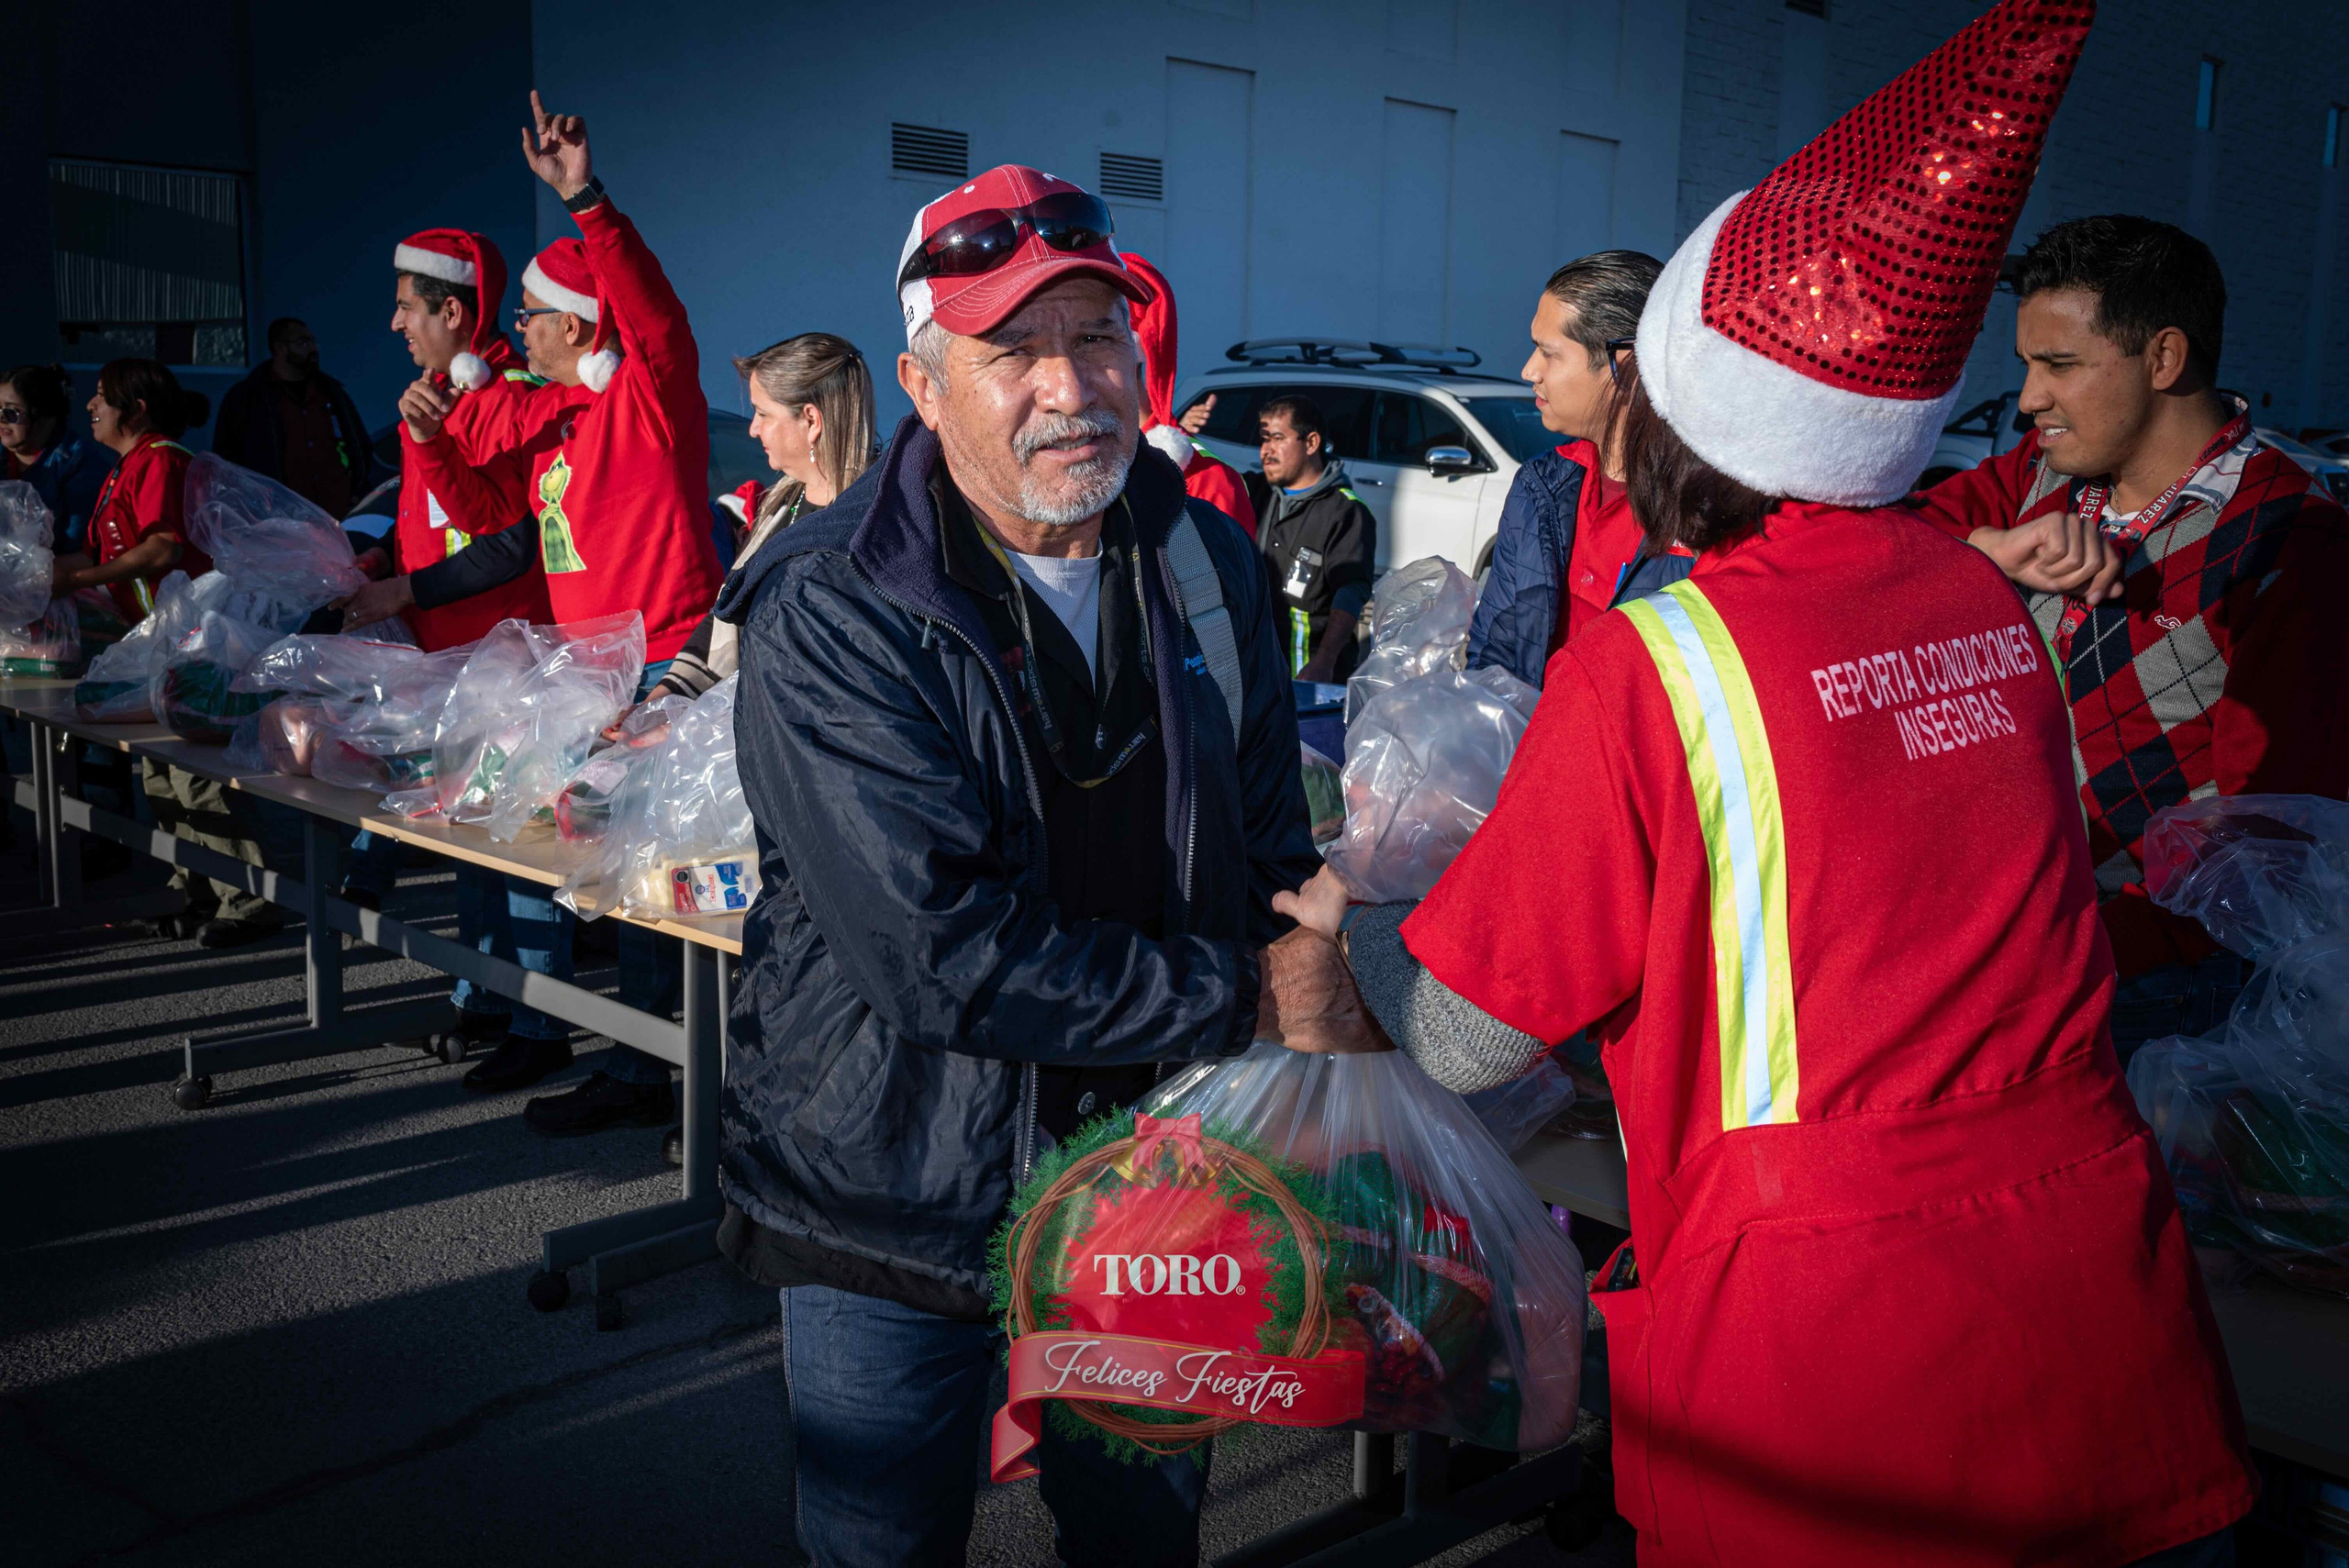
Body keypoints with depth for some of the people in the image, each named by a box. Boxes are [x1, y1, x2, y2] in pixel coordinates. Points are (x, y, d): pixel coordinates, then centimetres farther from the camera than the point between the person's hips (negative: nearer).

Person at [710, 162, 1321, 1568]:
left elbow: (1274, 858, 10)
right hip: (902, 1192, -4)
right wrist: (1234, 997, -20)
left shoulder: (1212, 569, 0)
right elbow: (941, 954, -26)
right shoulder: (829, 620, -19)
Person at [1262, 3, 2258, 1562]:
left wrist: (1349, 923, 13)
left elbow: (1466, 1040, -8)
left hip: (1820, 1353, -5)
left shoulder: (1648, 666, -16)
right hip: (2101, 1295, 6)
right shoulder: (1990, 600, 1)